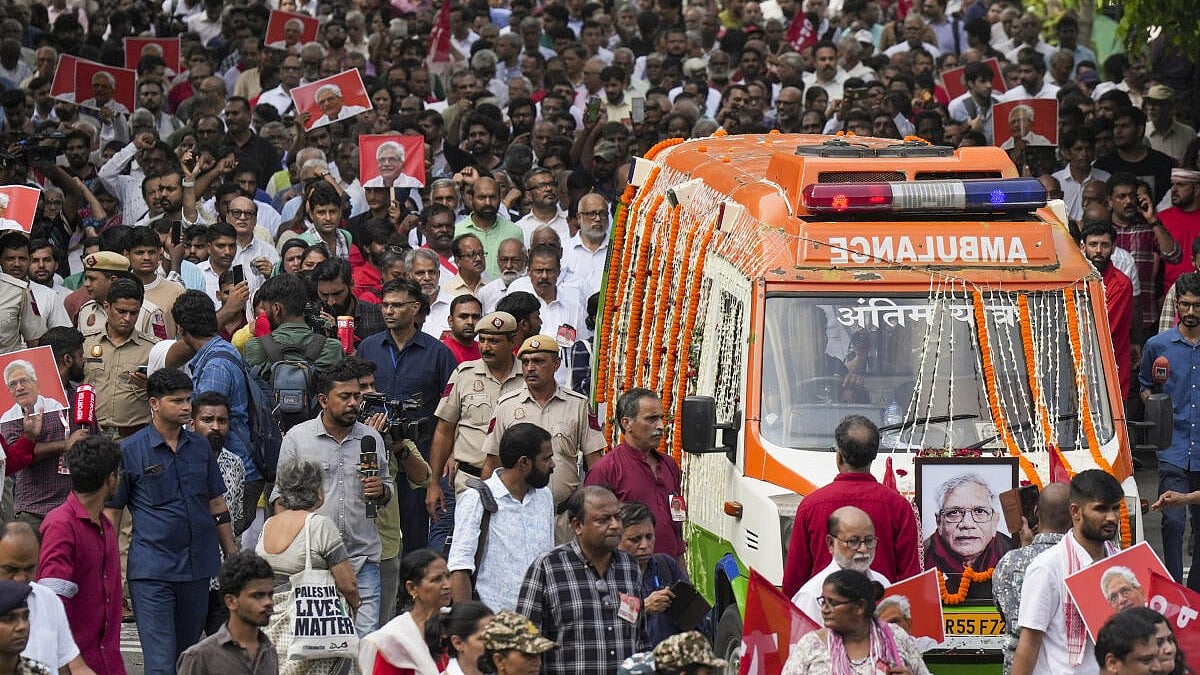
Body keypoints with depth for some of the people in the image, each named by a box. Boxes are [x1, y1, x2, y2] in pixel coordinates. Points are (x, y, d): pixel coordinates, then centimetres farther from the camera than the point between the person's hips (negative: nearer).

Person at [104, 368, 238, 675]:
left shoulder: (199, 447, 11)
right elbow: (111, 513, -1)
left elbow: (217, 506, 18)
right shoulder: (130, 451, -3)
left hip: (197, 569, 5)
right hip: (152, 570, -5)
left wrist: (233, 557, 15)